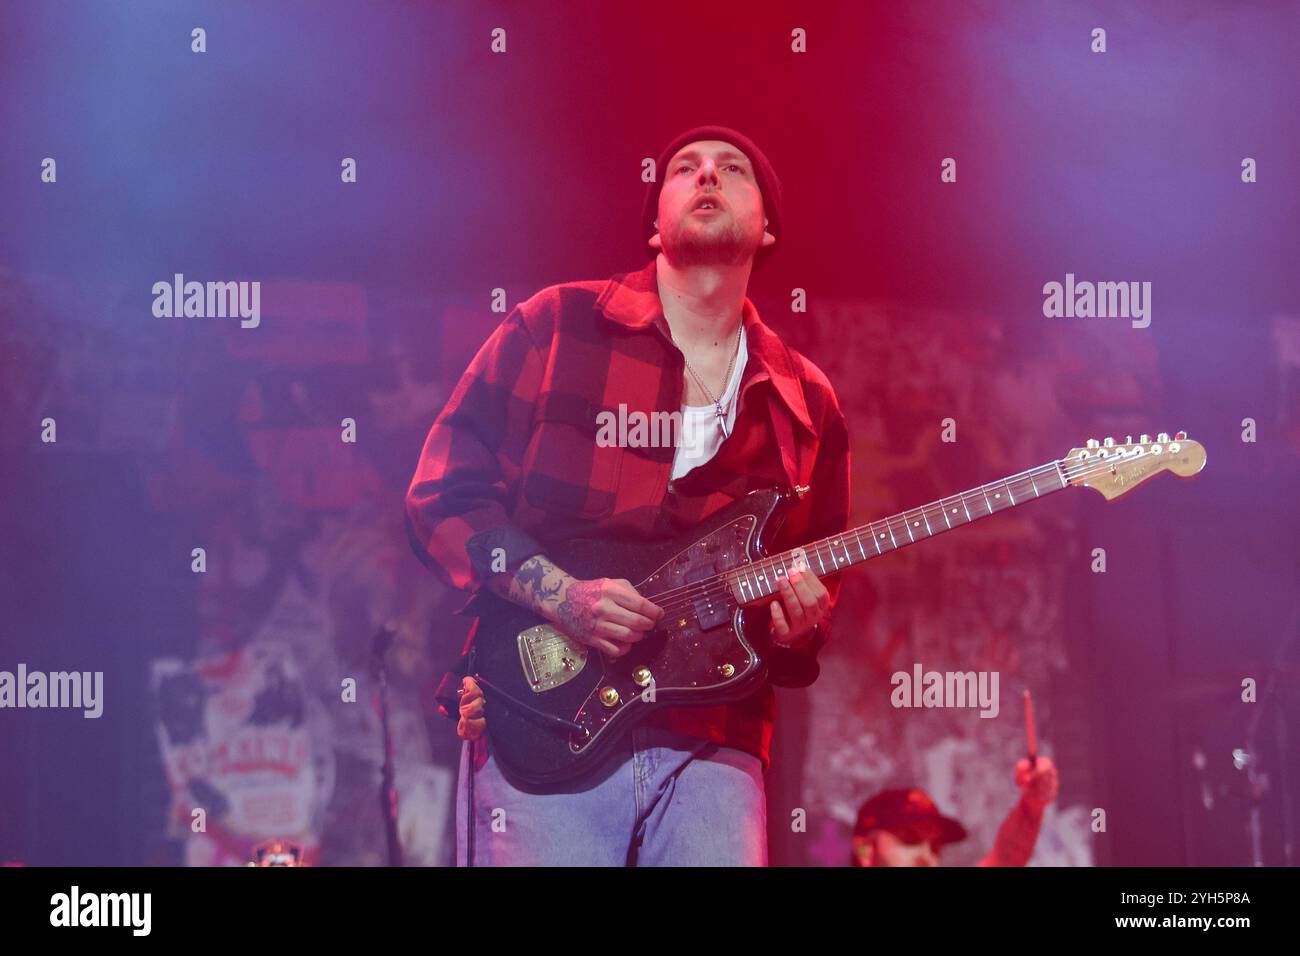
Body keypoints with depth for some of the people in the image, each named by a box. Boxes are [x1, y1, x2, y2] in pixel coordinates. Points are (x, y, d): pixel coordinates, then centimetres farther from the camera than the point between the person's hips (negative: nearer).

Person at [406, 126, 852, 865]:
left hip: (712, 750, 3)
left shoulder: (807, 404, 13)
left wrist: (797, 627, -5)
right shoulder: (556, 326, 4)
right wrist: (558, 596, -13)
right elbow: (444, 494, 0)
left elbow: (819, 583, 18)